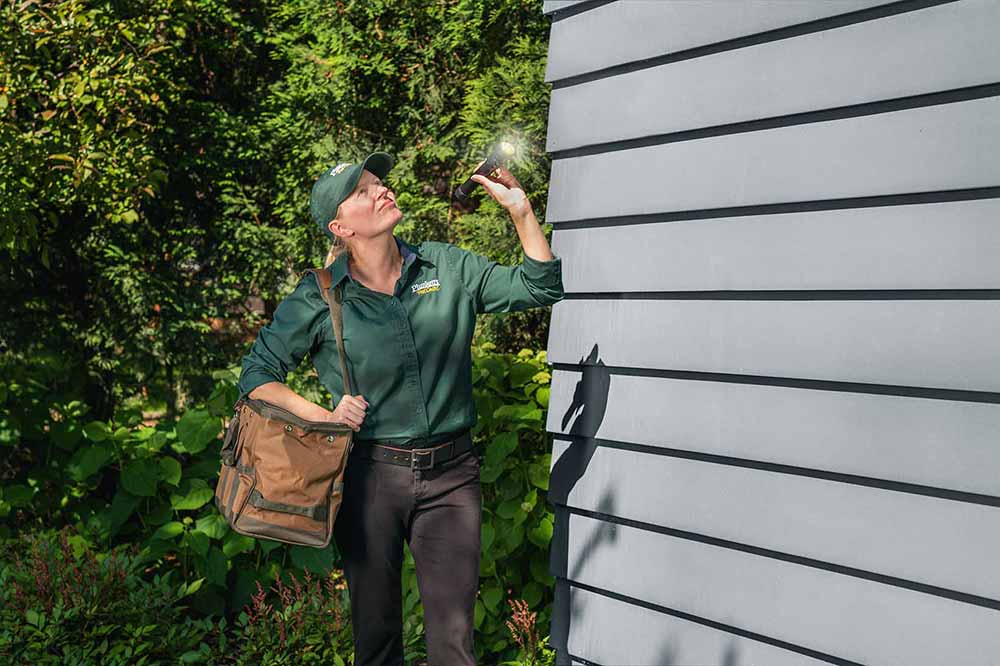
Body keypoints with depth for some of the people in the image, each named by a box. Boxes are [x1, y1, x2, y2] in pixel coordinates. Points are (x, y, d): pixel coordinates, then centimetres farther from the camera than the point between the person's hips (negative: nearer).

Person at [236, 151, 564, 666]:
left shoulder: (448, 267, 1)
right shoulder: (319, 297, -4)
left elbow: (540, 288, 4)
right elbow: (257, 375, 3)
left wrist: (520, 210, -7)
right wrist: (323, 417, -11)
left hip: (451, 473, 1)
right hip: (369, 473, -1)